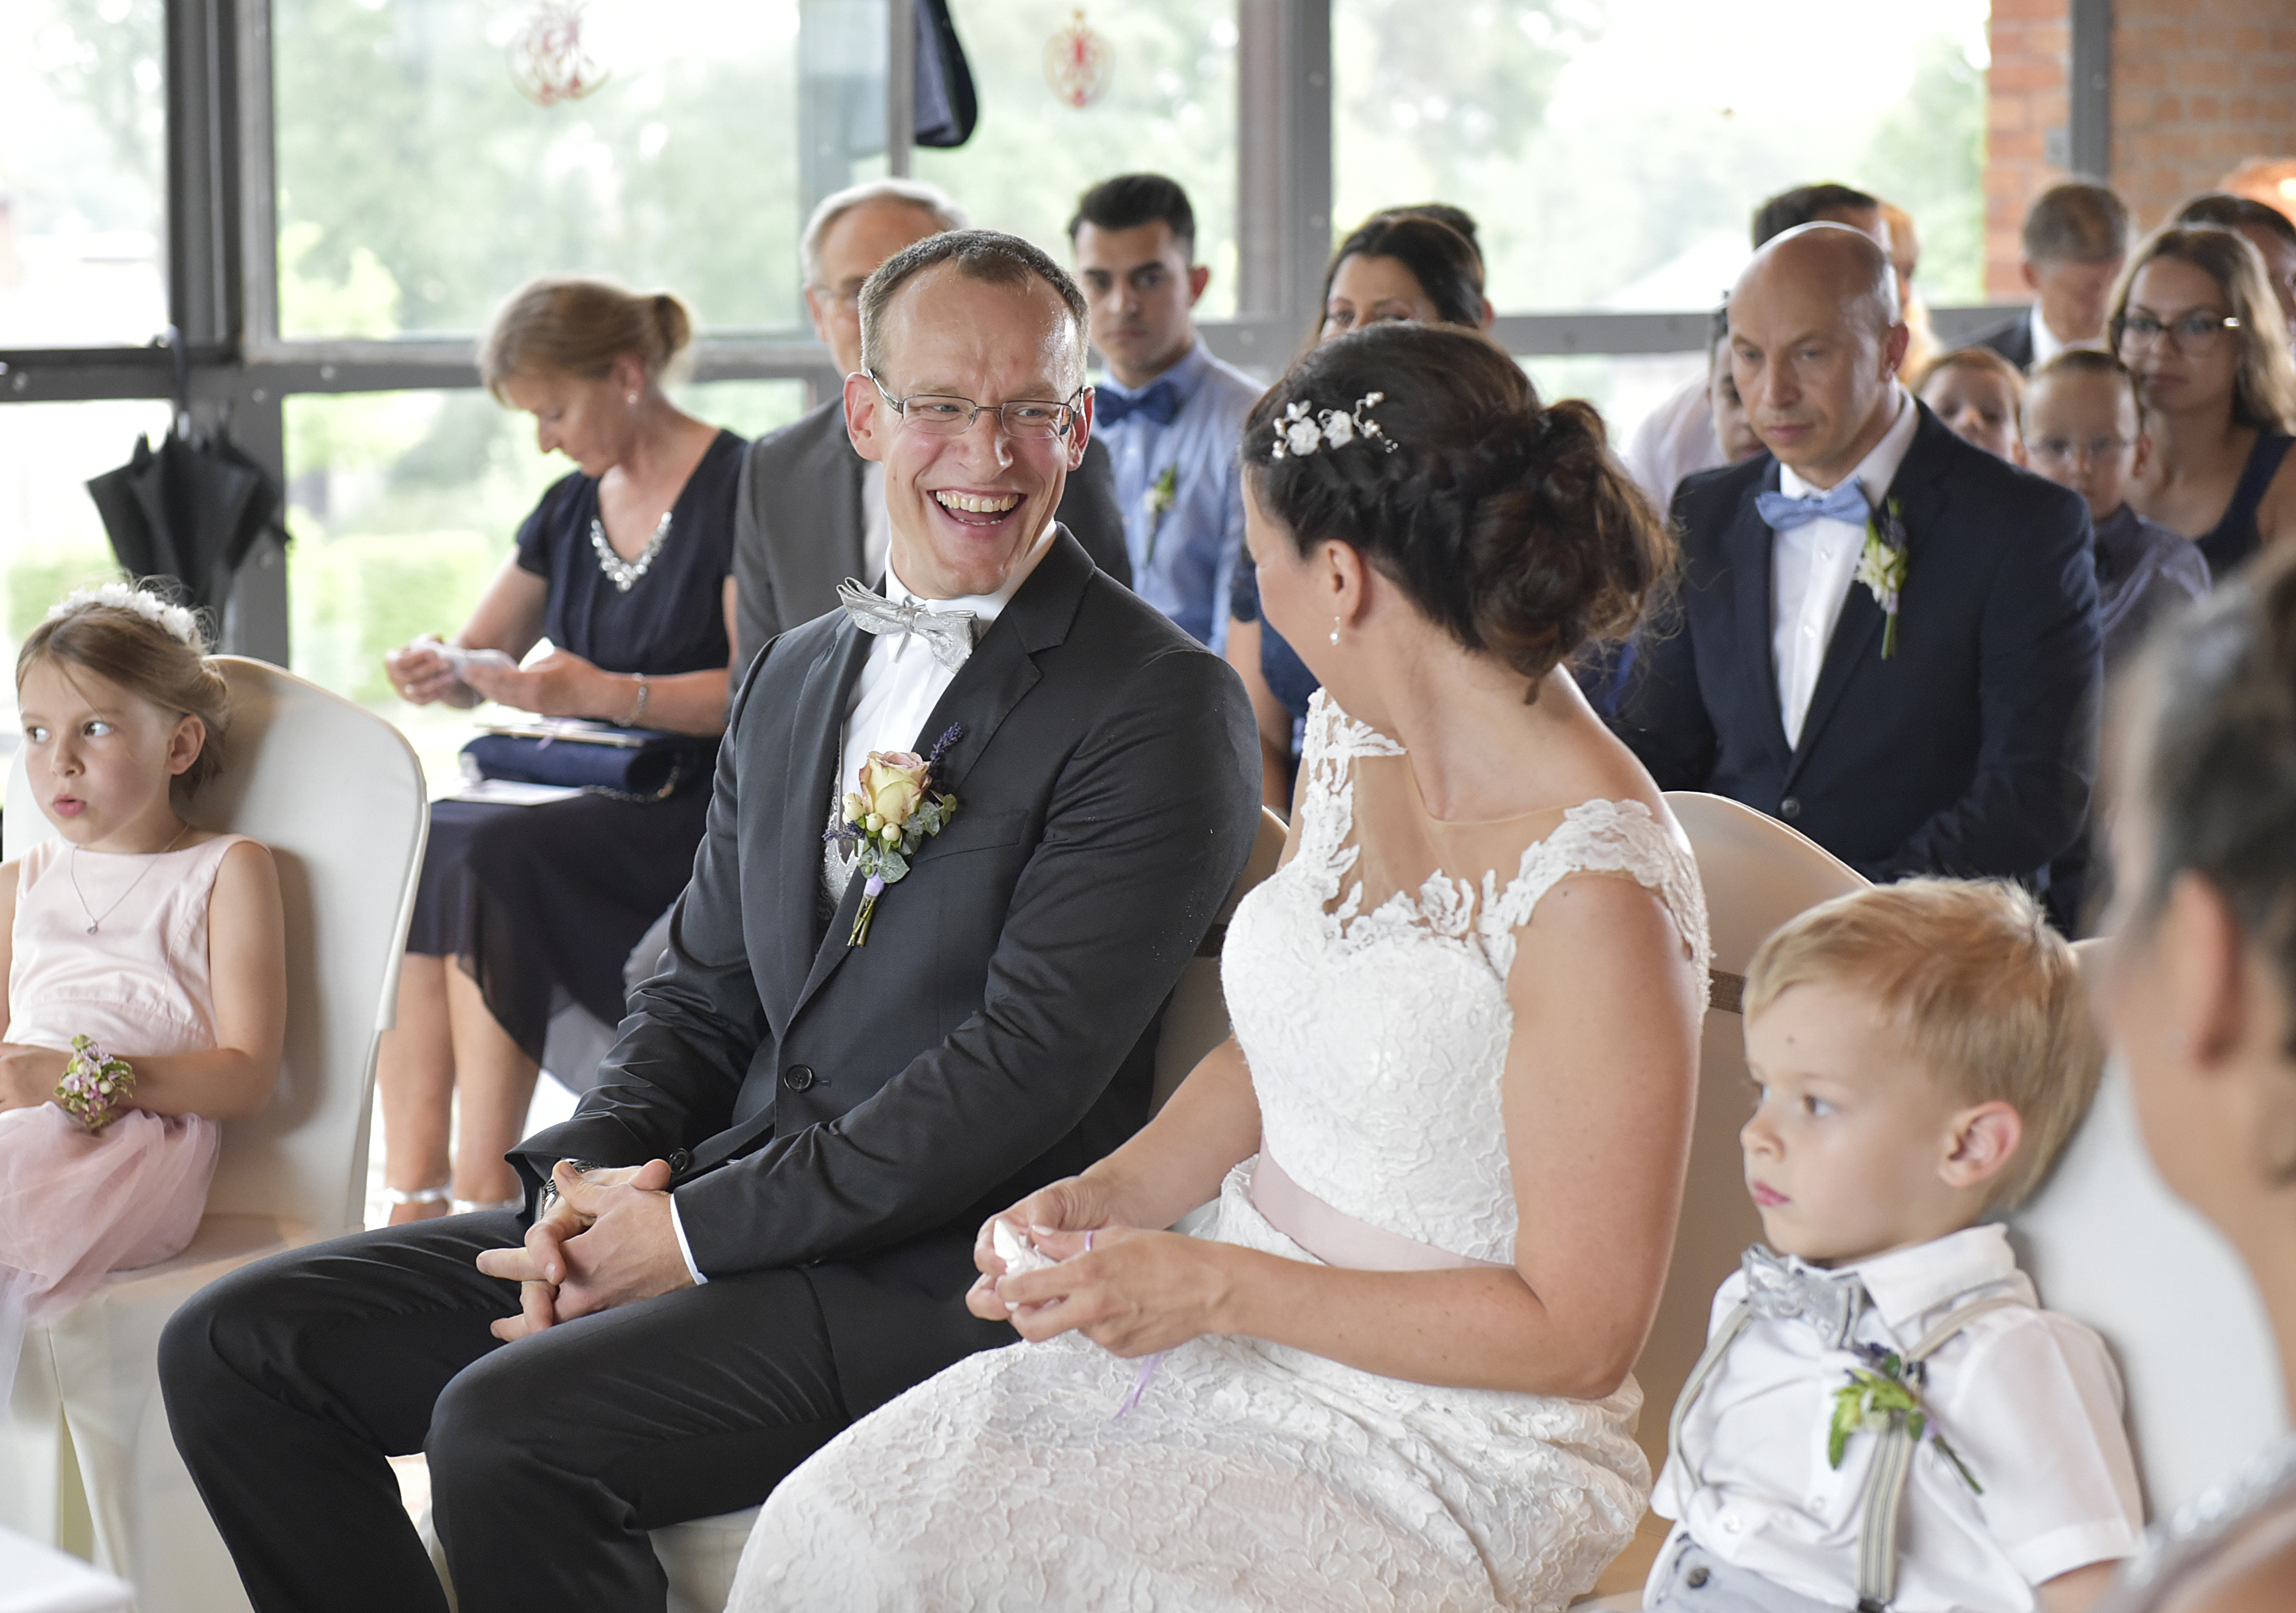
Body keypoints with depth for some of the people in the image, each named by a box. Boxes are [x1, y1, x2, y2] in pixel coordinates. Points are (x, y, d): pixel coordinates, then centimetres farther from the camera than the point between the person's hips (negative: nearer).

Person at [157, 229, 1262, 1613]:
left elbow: (1025, 1069, -17)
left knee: (504, 1424, -30)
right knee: (235, 1350, -2)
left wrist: (695, 1229, -16)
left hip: (936, 1279, -8)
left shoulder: (1160, 702, -9)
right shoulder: (796, 679, 17)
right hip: (713, 1209, 8)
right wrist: (587, 1175, -3)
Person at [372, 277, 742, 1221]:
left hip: (700, 815, -7)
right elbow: (481, 659, 23)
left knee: (490, 854, -31)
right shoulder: (572, 508, 18)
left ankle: (482, 1199, -30)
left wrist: (603, 693, -24)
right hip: (587, 811, 7)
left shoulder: (738, 488, -5)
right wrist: (437, 673, -2)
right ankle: (411, 1197, -28)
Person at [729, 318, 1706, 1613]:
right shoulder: (1351, 735, 4)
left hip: (1454, 1440, -7)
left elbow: (1577, 1331, -19)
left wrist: (1213, 1285, -19)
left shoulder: (1595, 896, -22)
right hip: (1247, 1334, 7)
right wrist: (1107, 1194, -1)